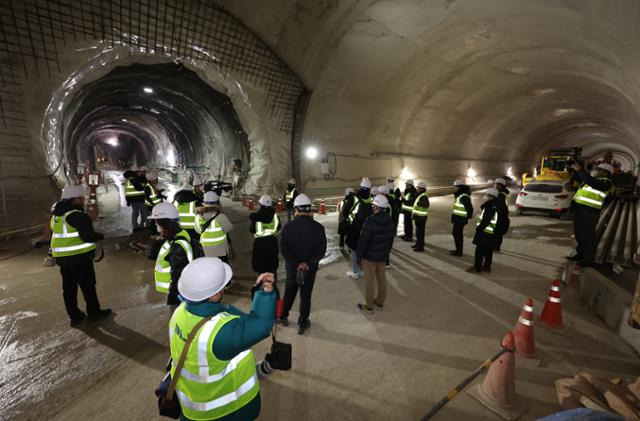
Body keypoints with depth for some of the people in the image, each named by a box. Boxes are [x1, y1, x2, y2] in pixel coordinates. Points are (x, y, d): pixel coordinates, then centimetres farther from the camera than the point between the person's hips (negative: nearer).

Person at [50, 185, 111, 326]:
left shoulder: (56, 216, 10)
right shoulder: (79, 216, -18)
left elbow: (55, 235, 19)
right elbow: (88, 237, -22)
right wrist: (100, 236, -4)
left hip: (61, 257, 8)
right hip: (80, 257, -8)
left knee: (68, 287, 14)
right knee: (88, 285, 6)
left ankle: (74, 316, 23)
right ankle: (94, 312, 17)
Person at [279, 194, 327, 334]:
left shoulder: (288, 227, -14)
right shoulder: (318, 227, -14)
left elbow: (283, 248, -16)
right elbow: (322, 250, -14)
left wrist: (296, 263, -16)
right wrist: (308, 262, -15)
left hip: (292, 267, 1)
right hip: (310, 268, -1)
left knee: (289, 292, 23)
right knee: (306, 295, 14)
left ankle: (283, 316, 40)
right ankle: (302, 324, 26)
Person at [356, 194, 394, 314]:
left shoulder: (370, 221, -25)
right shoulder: (389, 220, -2)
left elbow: (364, 240, -21)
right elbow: (391, 238, 8)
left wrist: (359, 254, -10)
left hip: (370, 255, -7)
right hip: (383, 255, 7)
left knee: (369, 280, 5)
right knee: (382, 277, 18)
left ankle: (369, 306, 17)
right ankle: (380, 301, 34)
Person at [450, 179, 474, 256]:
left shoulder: (464, 197, -21)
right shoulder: (459, 195, 12)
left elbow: (469, 207, -24)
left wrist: (469, 215, -11)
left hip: (460, 219, -10)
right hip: (458, 218, 10)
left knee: (457, 234, -4)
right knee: (458, 234, 17)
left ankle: (458, 252, 5)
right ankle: (458, 250, 28)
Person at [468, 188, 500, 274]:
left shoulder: (490, 207, -21)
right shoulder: (493, 206, 10)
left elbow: (485, 221, -24)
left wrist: (479, 229, -15)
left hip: (485, 233, -10)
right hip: (489, 233, 10)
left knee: (480, 250, -1)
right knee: (488, 251, 16)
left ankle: (477, 268, 6)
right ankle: (487, 267, 26)